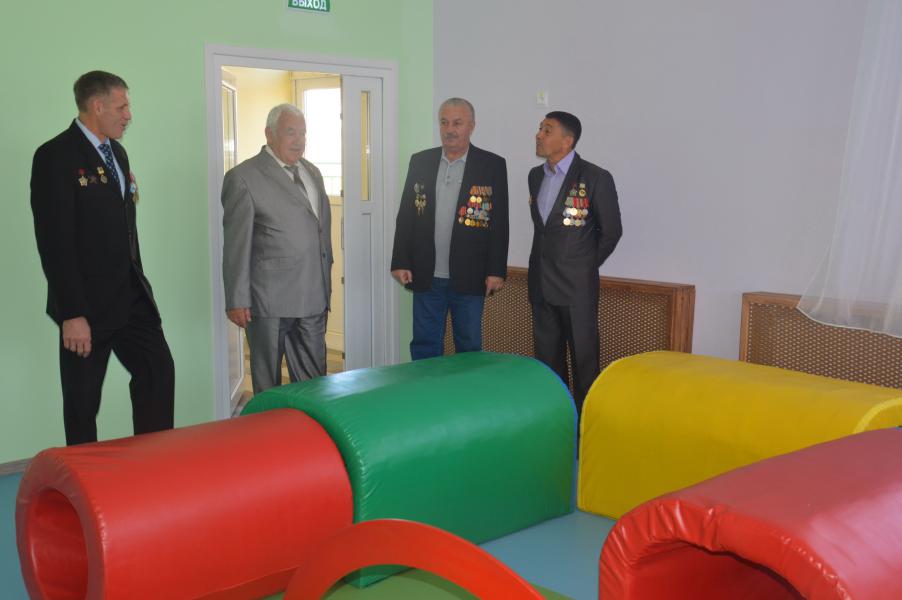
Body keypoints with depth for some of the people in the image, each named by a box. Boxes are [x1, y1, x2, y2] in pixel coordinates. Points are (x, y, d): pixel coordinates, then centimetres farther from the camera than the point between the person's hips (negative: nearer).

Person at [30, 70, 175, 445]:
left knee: (159, 371, 3)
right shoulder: (56, 156, -12)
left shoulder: (117, 152, 13)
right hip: (88, 304, -7)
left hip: (132, 297, 7)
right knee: (83, 402, 4)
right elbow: (54, 242, -17)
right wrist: (72, 314, -20)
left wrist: (138, 286, 13)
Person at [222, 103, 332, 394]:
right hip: (270, 301, -6)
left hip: (313, 298, 6)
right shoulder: (243, 177, -6)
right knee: (268, 381, 6)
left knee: (313, 378, 11)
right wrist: (237, 301, -9)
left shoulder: (312, 173, 14)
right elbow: (236, 245, -8)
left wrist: (326, 283, 16)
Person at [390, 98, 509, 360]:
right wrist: (400, 262, 1)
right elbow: (405, 215, 7)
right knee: (424, 348, 10)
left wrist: (497, 270, -7)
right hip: (426, 277, 2)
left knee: (469, 348, 9)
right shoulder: (420, 162, 6)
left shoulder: (493, 166, -2)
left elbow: (500, 223, -3)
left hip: (469, 279, -2)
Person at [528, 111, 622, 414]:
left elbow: (611, 231, -2)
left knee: (584, 359, 1)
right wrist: (548, 263, 15)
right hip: (540, 284, 6)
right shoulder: (535, 176, 9)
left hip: (577, 286, -6)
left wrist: (586, 266, 5)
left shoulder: (596, 178, -10)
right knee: (547, 358, 12)